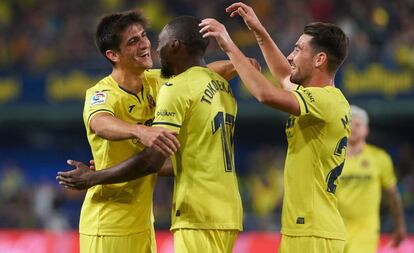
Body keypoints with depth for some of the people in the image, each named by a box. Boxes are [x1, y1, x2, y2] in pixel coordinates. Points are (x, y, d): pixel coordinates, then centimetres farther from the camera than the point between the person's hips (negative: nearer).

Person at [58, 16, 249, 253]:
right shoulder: (223, 87, 15)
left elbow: (152, 160, -14)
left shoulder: (177, 88, -9)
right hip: (228, 212, 8)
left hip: (199, 215, -8)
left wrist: (93, 178, -4)